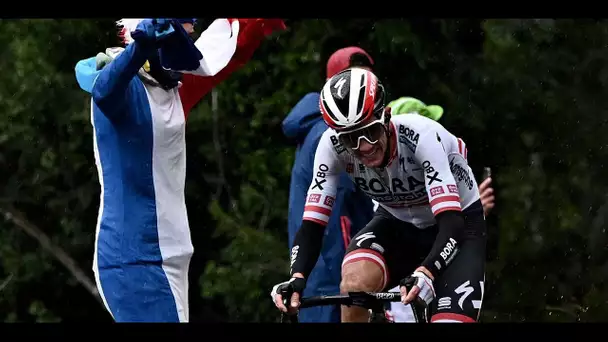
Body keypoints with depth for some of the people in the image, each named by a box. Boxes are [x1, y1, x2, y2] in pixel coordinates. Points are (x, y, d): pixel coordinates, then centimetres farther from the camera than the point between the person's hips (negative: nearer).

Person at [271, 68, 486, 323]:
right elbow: (312, 224, -23)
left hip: (458, 221, -3)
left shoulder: (420, 136, -34)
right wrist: (297, 278, -42)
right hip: (399, 224, 3)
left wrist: (425, 273, -58)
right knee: (355, 280, -29)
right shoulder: (333, 145, -24)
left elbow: (451, 225, -40)